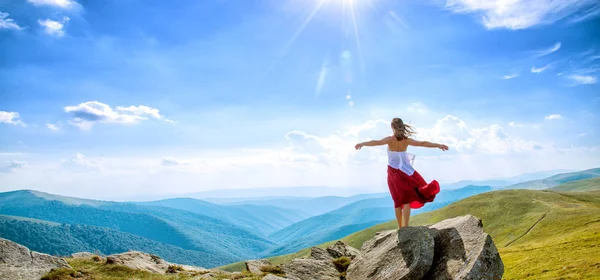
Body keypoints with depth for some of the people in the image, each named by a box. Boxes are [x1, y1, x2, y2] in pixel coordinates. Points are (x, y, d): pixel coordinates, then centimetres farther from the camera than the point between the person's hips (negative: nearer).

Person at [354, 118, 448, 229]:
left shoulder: (390, 140, -11)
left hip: (393, 172, 0)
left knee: (398, 200, 10)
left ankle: (400, 227, 15)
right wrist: (438, 145, 7)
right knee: (407, 200, 4)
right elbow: (423, 143, -2)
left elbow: (376, 142, -26)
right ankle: (406, 226, -4)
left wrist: (362, 144, -29)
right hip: (405, 171, 0)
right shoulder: (406, 140, -6)